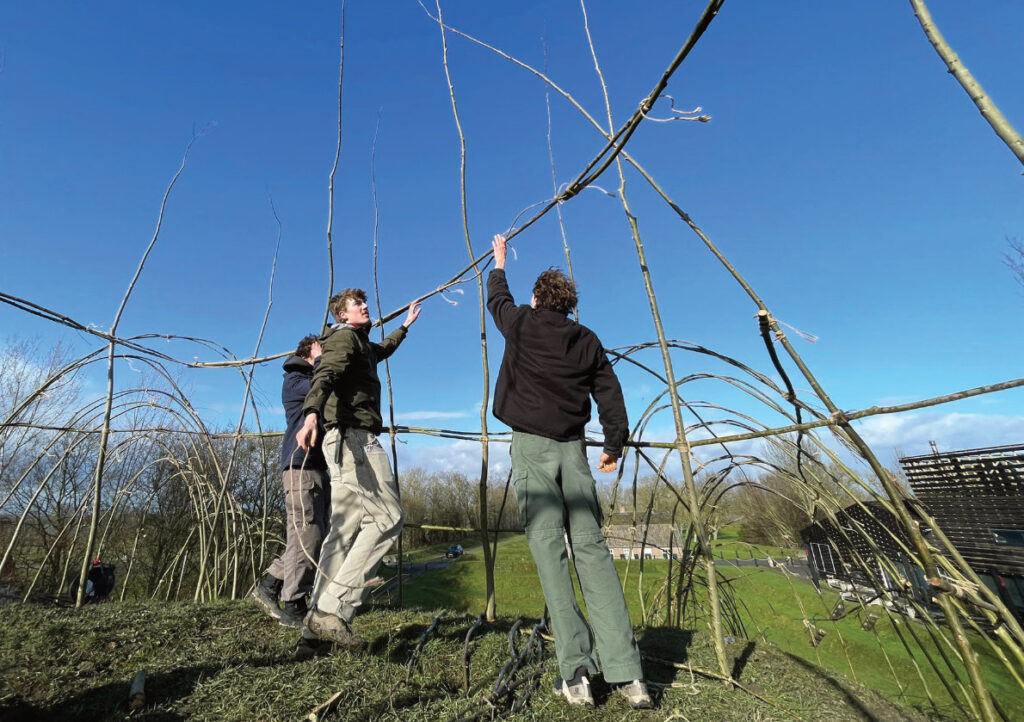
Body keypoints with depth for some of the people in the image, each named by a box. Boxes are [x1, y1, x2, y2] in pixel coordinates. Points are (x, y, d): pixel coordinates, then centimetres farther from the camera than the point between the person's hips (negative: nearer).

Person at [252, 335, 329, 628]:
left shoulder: (314, 380, 27)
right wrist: (320, 361, -5)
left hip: (317, 466, 9)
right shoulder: (294, 379, 0)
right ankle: (294, 607, -2)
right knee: (306, 534, -10)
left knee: (315, 535, 9)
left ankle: (269, 585, 20)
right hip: (301, 464, -9)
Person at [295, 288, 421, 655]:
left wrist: (405, 326, 65)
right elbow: (324, 375, -19)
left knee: (345, 530, 4)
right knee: (387, 517, -13)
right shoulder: (345, 336, 0)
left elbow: (381, 351, 53)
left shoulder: (362, 343, 29)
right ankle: (332, 610, -13)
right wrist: (311, 414, -38)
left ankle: (315, 630, 6)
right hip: (354, 437, -10)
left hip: (347, 443, 10)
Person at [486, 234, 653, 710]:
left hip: (532, 446, -3)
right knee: (591, 548, 2)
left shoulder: (522, 324, 5)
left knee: (549, 549, -4)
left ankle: (576, 673, -5)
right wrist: (615, 444, 17)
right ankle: (626, 673, 1)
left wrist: (499, 261, 43)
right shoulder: (588, 340, 11)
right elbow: (609, 394, 7)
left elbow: (497, 299, 25)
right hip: (573, 449, 3)